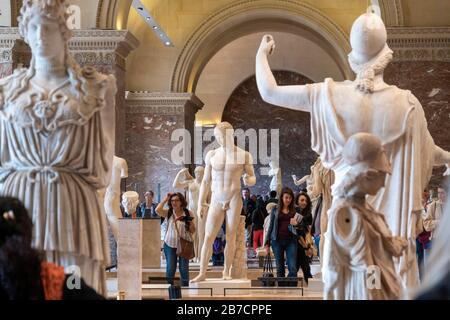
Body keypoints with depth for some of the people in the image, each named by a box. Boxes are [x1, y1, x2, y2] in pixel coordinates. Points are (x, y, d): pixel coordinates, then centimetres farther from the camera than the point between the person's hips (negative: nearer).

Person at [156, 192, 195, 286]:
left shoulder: (188, 214, -2)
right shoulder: (168, 213, 0)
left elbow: (193, 231, 2)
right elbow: (158, 210, -20)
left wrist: (191, 222, -19)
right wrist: (165, 199, -13)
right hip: (170, 244, 1)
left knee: (184, 269, 4)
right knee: (170, 268, 6)